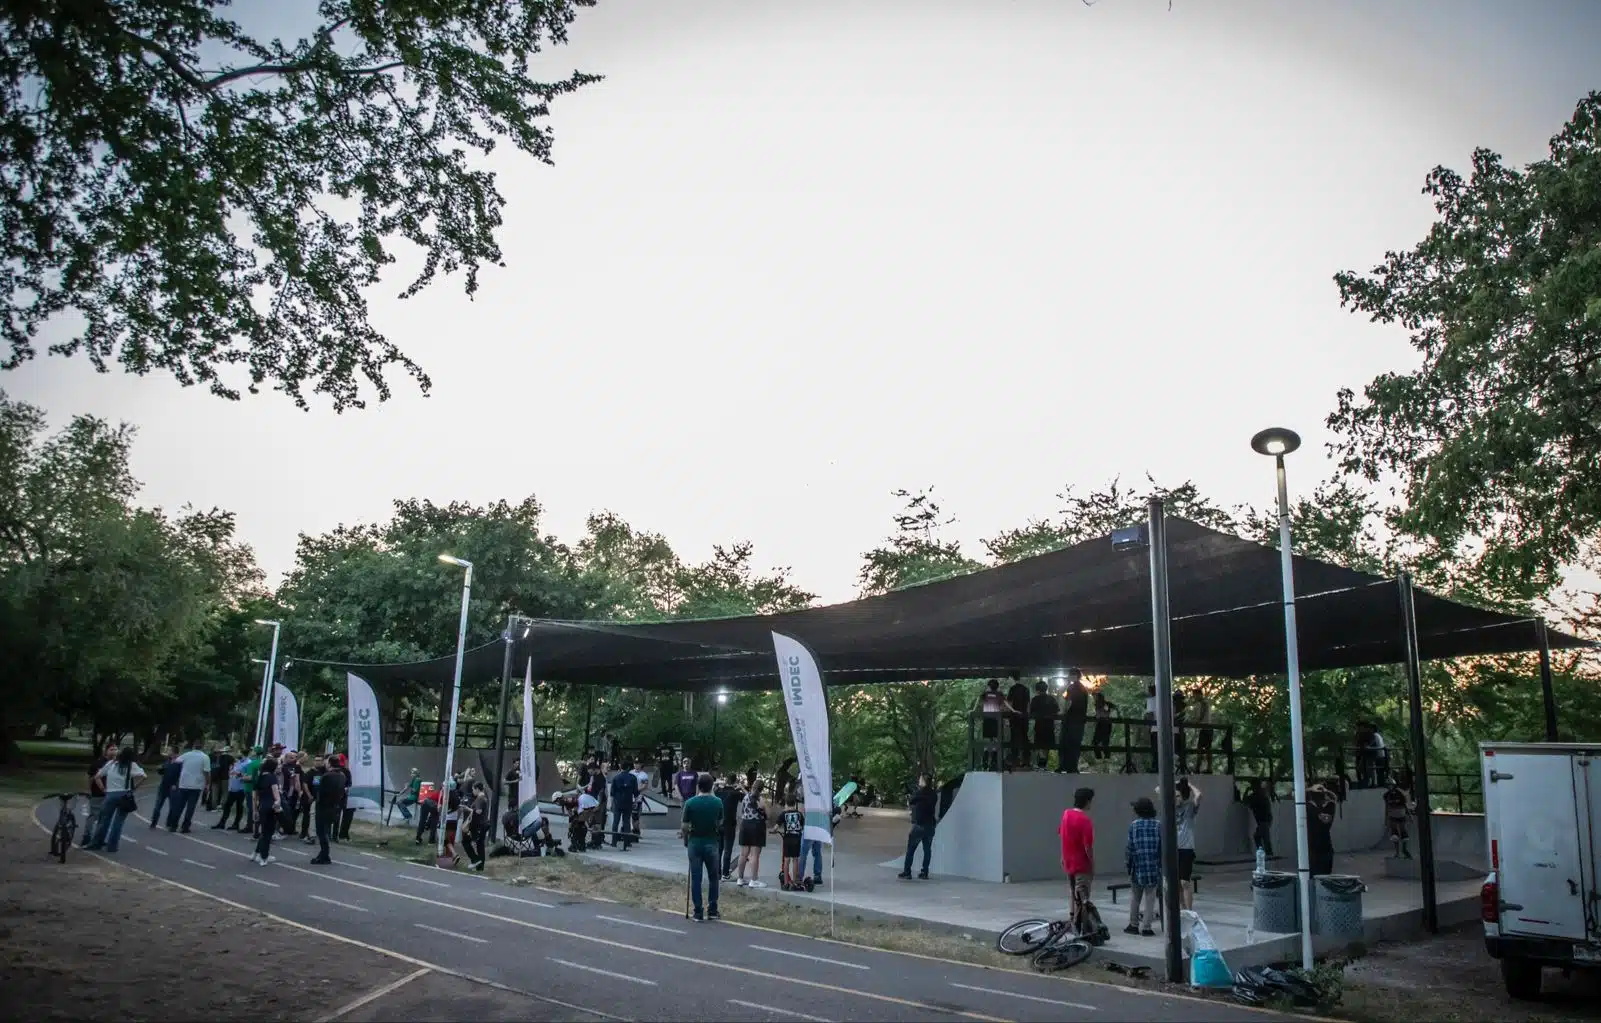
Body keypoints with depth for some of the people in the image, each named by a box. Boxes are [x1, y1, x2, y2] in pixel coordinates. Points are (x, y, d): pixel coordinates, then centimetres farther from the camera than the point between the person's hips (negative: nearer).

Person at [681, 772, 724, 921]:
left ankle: (698, 912, 6)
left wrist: (685, 840, 10)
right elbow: (720, 823, 5)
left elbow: (685, 826, -7)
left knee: (696, 878, 5)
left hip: (695, 842, -1)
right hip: (711, 842, 1)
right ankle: (712, 911, 14)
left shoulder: (690, 803, -10)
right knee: (713, 877, 14)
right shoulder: (718, 802, -5)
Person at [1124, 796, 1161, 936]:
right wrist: (1161, 864, 8)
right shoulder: (1157, 825, -1)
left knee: (1135, 897, 13)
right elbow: (1161, 847, -1)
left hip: (1137, 866, 0)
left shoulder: (1133, 825, -5)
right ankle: (1147, 927, 5)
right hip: (1154, 867, 0)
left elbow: (1130, 846, -5)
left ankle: (1134, 925, 19)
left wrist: (1127, 862, 6)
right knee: (1150, 897, 6)